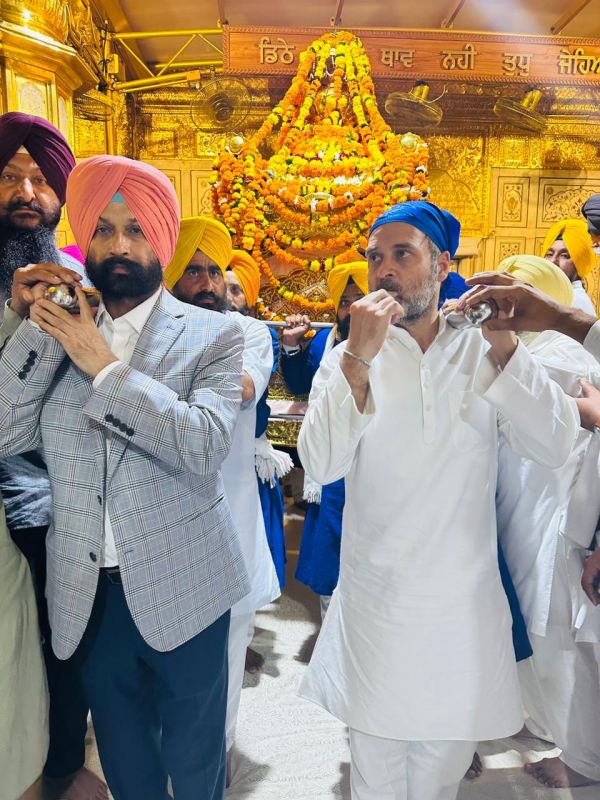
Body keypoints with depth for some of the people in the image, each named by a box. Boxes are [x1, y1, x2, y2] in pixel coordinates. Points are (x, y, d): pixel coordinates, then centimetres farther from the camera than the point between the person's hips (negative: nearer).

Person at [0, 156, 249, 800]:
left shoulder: (212, 335, -6)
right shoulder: (58, 333, 4)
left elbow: (205, 444, -22)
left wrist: (103, 365, -21)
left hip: (180, 590, -2)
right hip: (87, 595, 3)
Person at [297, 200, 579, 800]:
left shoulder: (482, 351, -1)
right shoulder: (349, 357, -5)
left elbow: (554, 448, -12)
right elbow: (321, 464, -18)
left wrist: (503, 344, -20)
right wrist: (359, 358, -28)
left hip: (466, 600, 1)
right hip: (376, 602, 0)